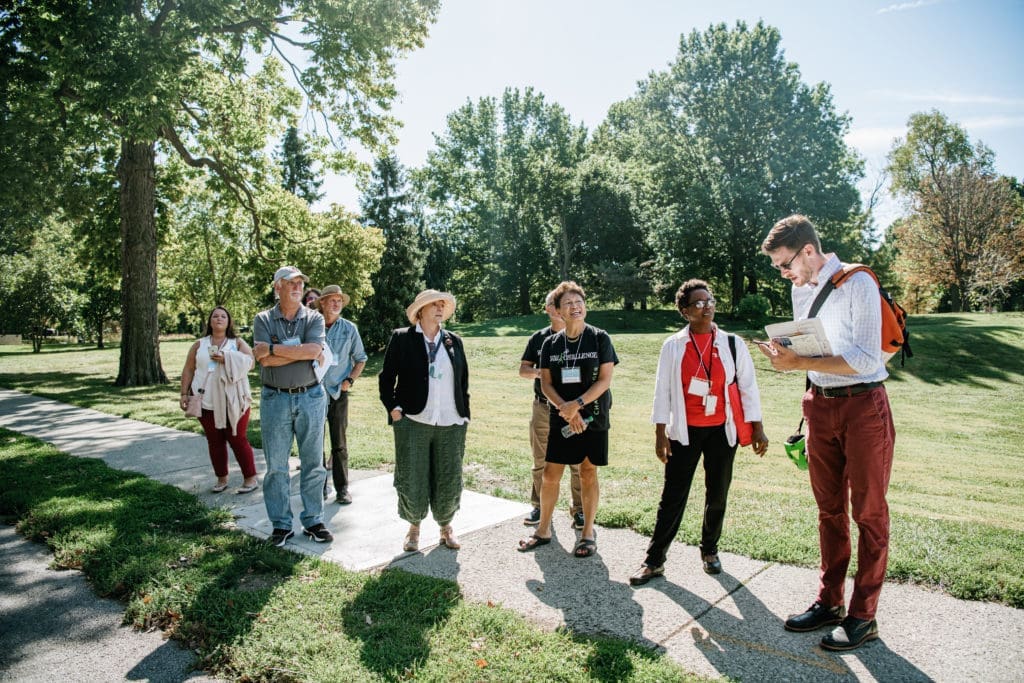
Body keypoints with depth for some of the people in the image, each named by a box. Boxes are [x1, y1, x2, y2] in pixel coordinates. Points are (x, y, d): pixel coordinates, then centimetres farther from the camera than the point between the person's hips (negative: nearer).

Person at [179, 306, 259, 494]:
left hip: (233, 401, -2)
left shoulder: (238, 342, 7)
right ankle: (222, 479, 19)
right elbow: (188, 370, 13)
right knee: (214, 441, 7)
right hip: (207, 401, 3)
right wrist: (184, 394, 4)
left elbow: (249, 361, -9)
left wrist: (227, 358, -20)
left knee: (237, 439, -2)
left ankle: (251, 478, 6)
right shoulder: (199, 345, 12)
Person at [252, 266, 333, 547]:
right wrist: (301, 352, -13)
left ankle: (313, 521, 20)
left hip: (310, 397, 1)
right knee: (276, 466, 6)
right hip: (275, 399, 0)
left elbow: (314, 349, -17)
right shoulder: (263, 319, 2)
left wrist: (273, 348, -15)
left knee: (313, 464, 7)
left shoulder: (314, 318, 3)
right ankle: (281, 524, 18)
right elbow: (265, 360, -12)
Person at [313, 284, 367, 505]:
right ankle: (319, 487, 18)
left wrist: (349, 380, 0)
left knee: (339, 444, 3)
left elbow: (360, 359, 11)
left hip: (338, 393, 0)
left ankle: (342, 488, 11)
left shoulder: (349, 329, 3)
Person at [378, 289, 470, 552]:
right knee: (411, 480, 4)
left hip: (451, 424, 3)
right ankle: (414, 527, 26)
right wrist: (393, 408, -5)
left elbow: (464, 381, 15)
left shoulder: (454, 341, 11)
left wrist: (465, 414, 10)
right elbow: (386, 377, 3)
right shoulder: (401, 338, 2)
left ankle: (446, 526, 29)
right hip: (413, 422, -2)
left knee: (449, 480, 7)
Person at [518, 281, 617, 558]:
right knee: (550, 474, 4)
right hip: (559, 419, 2)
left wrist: (577, 404, -19)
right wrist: (567, 410, -14)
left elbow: (605, 380, -9)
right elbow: (546, 383, 0)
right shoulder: (550, 344, 3)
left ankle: (588, 533, 20)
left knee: (588, 473, 6)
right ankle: (543, 530, 21)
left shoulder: (600, 338, -4)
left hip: (593, 418, -2)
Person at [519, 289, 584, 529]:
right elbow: (523, 369, 10)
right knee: (541, 462, 11)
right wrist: (537, 372, -11)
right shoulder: (538, 338, 10)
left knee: (578, 462, -1)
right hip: (543, 408, 3)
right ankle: (539, 506, 24)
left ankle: (579, 509, 13)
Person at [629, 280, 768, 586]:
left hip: (722, 430, 1)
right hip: (684, 431, -1)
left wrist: (757, 429, 1)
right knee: (673, 497, 0)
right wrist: (660, 433, -3)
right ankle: (654, 560, 10)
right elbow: (662, 390, 0)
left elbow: (748, 387, 4)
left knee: (717, 495, 12)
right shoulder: (673, 346, -2)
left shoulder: (732, 344, 1)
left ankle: (710, 550, 33)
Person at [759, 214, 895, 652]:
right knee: (829, 509, 14)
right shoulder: (800, 290, 9)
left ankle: (863, 616, 14)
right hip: (820, 403, 7)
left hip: (862, 406, -7)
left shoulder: (858, 284, -14)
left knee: (869, 512, 4)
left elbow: (864, 359, -21)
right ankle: (829, 601, 26)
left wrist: (799, 363, -24)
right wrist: (786, 356, -4)